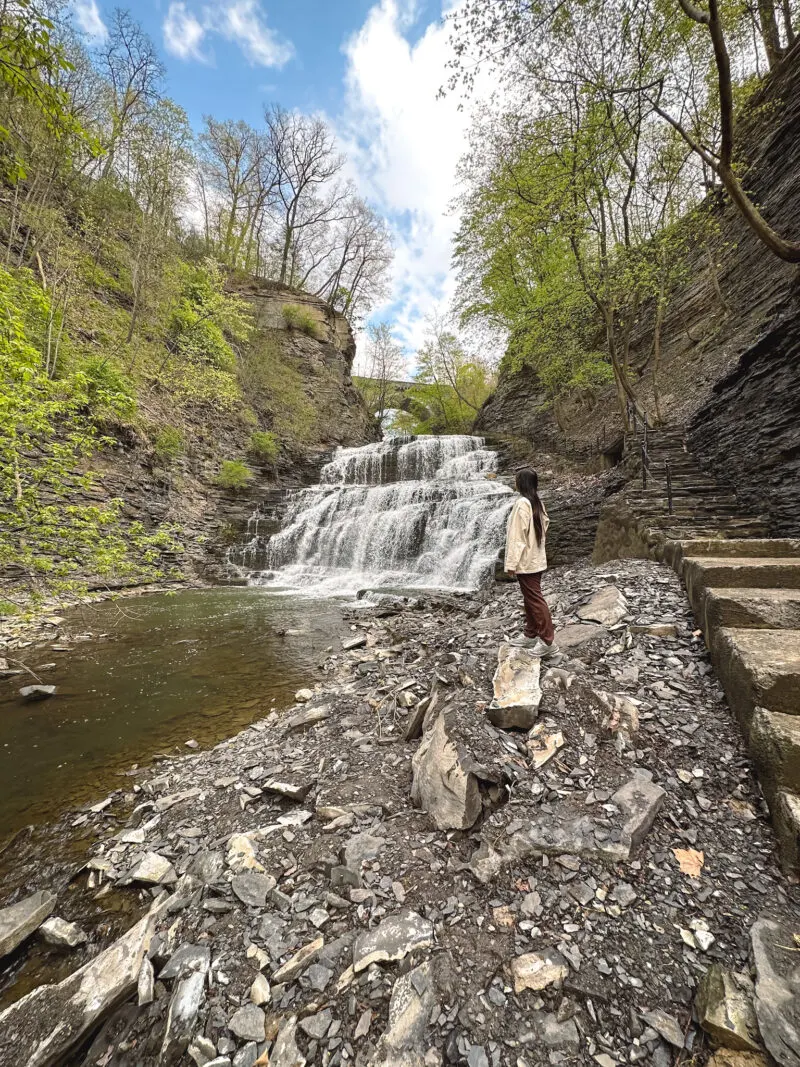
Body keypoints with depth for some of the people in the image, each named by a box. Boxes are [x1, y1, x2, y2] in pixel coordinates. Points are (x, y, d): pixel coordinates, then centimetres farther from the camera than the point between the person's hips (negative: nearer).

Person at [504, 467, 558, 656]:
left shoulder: (522, 503, -20)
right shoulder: (537, 502, 7)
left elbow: (517, 536, -22)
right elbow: (544, 523, 16)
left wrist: (511, 563, -19)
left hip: (526, 561, -9)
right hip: (536, 558, 9)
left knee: (534, 600, -3)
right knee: (530, 598, 16)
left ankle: (548, 641, 3)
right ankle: (530, 635, 27)